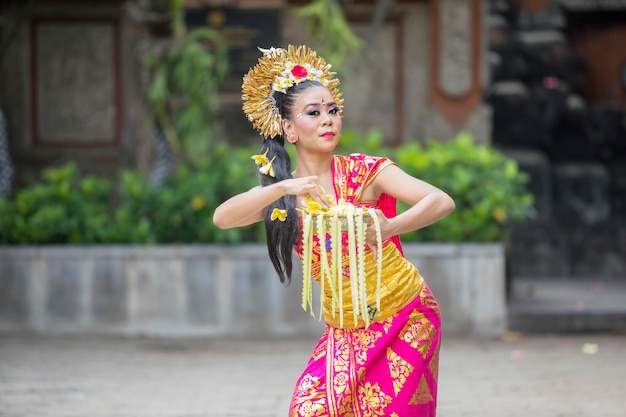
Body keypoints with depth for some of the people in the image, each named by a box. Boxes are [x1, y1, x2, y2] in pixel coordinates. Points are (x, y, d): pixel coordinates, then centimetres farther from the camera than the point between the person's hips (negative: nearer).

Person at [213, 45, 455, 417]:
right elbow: (222, 218, -17)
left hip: (405, 321, -3)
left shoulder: (365, 172, -12)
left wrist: (389, 227, -42)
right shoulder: (283, 194, 0)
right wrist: (284, 187, -30)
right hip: (344, 332, 3)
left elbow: (443, 202, -24)